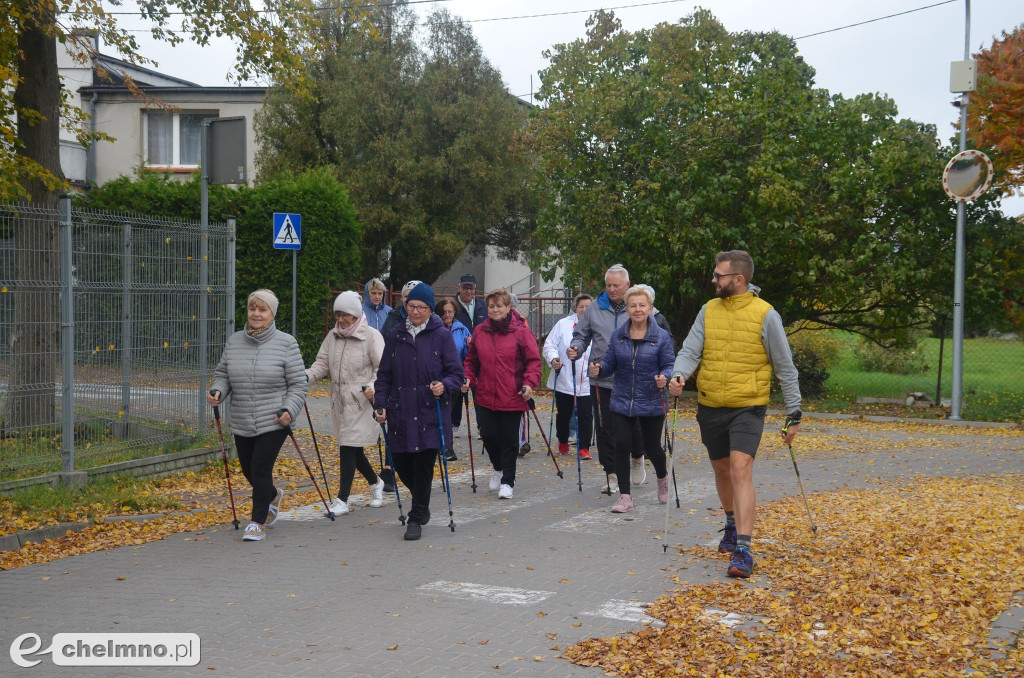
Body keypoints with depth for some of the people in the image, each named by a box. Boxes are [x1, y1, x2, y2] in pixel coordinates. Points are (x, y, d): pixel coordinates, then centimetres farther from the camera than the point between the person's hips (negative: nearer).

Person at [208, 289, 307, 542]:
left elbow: (298, 384, -3)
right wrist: (217, 391, -7)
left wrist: (289, 410, -17)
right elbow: (223, 374, 15)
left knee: (260, 469, -9)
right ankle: (273, 496, 47)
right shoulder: (234, 342, 7)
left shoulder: (286, 343, -5)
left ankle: (258, 522, 7)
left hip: (273, 422, -5)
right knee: (249, 470, 15)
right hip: (242, 424, 5)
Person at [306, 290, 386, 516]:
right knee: (352, 449, 11)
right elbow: (322, 363, 10)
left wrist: (372, 387, -26)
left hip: (362, 401, -6)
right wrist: (306, 376, -10)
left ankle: (342, 500, -1)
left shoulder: (371, 336, -7)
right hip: (339, 401, 6)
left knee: (349, 448, -9)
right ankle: (375, 482, 36)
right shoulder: (332, 336, 11)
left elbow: (383, 368, -9)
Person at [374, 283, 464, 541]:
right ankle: (421, 502, 36)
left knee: (423, 466, -4)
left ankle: (417, 518, 10)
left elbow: (456, 373, -1)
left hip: (430, 413, -3)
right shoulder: (396, 336, 9)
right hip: (400, 413, 4)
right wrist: (380, 404, 2)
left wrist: (444, 386, -21)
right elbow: (384, 375, 13)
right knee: (401, 465, 8)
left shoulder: (442, 335, -1)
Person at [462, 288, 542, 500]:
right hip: (486, 397, 4)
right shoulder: (479, 331, 7)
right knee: (489, 436, 7)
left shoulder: (520, 331, -4)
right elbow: (472, 360, 16)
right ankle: (499, 468, 36)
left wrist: (529, 383, -16)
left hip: (513, 398, -3)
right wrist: (468, 379, 1)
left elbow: (534, 360, -3)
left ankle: (507, 481, 16)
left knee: (509, 440, 2)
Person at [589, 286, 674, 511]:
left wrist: (664, 377, -25)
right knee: (621, 445, -8)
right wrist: (598, 368, -16)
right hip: (622, 402, 2)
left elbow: (669, 365, -4)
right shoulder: (617, 336, 5)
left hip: (651, 403, -2)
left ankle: (662, 476, 44)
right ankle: (625, 497, 3)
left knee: (651, 448, 9)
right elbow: (610, 362, 5)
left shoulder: (661, 337, -3)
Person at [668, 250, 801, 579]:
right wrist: (678, 375, -20)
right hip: (710, 407, 5)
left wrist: (794, 413, -2)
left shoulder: (765, 315, -7)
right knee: (721, 469, 18)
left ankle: (743, 550, -17)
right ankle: (732, 525, 43)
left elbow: (785, 367, -2)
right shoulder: (709, 310, 5)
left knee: (741, 469, -18)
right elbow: (690, 350, 2)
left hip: (747, 407, -5)